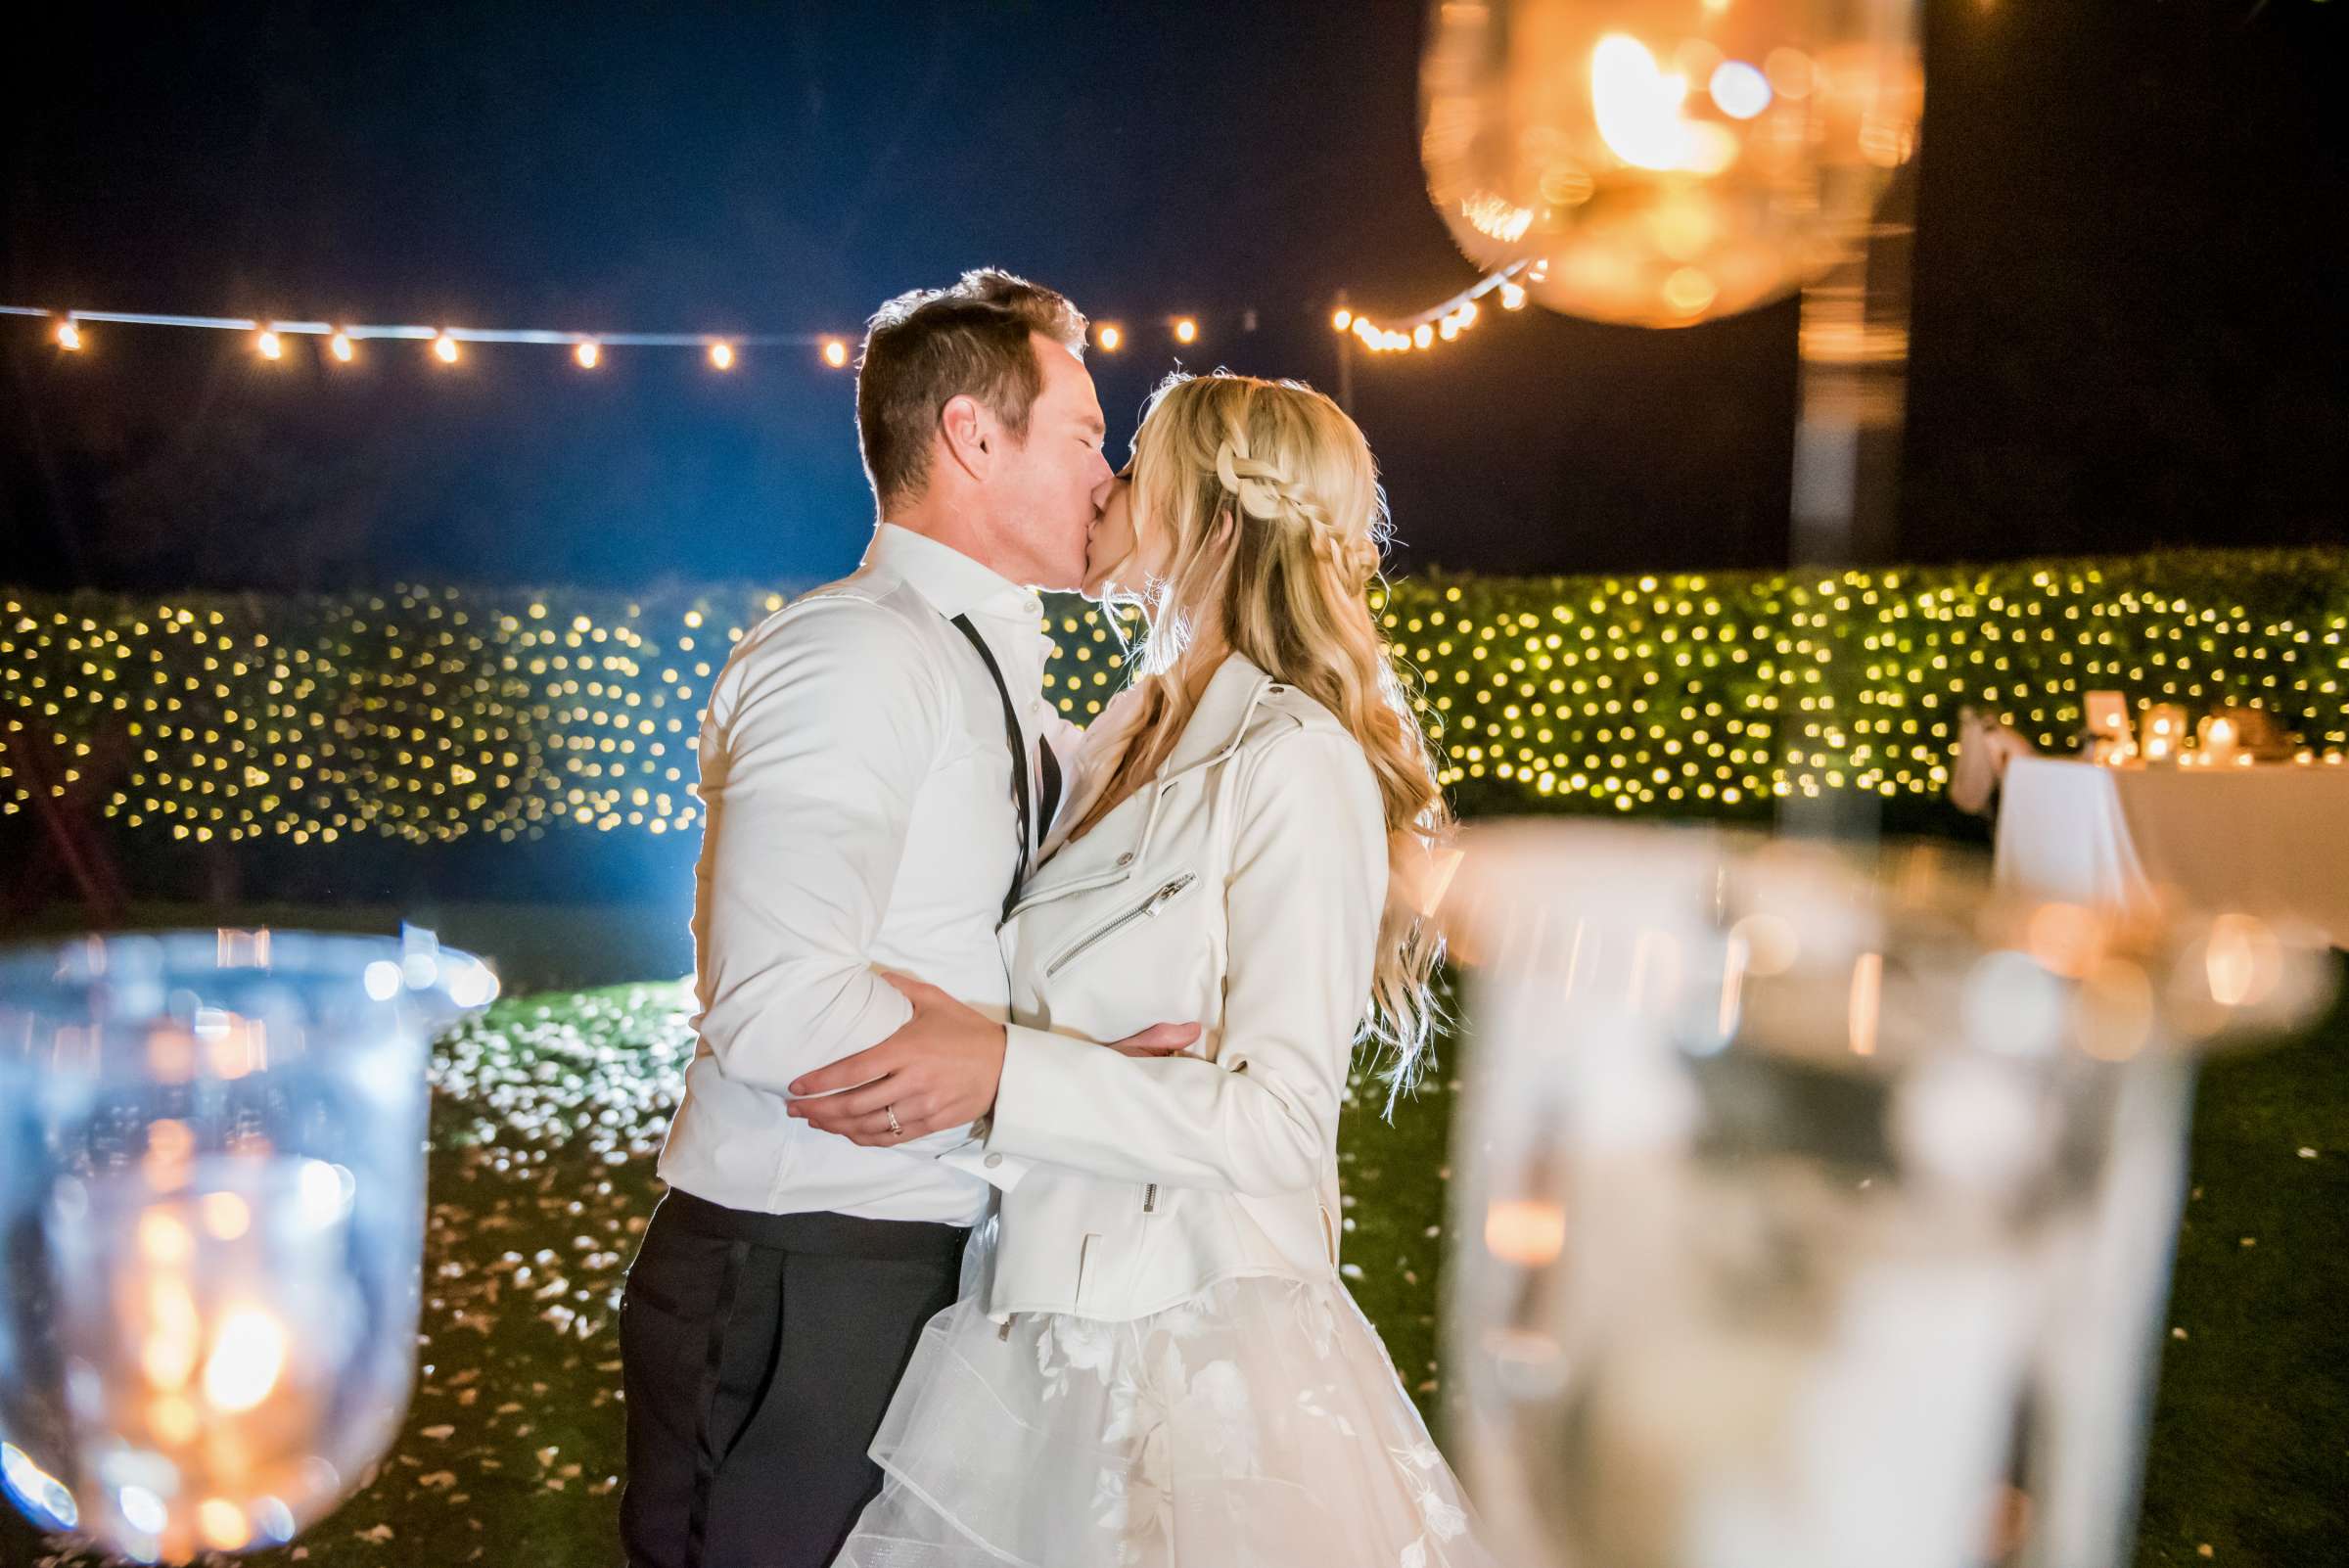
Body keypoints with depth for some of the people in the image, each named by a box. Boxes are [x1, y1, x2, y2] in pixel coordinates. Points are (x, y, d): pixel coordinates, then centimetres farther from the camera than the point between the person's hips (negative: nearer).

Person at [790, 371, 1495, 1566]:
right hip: (1037, 1321, 7)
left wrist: (1001, 1071, -25)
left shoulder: (1293, 765, -15)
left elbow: (1280, 1118, -19)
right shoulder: (1129, 738, 9)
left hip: (1191, 1332, -7)